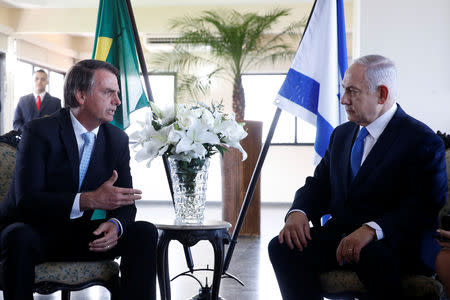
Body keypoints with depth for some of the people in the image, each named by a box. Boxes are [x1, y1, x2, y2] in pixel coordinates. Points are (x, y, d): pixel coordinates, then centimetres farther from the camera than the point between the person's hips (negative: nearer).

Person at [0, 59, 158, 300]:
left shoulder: (118, 140, 2)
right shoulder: (39, 131, -14)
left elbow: (124, 202, 1)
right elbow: (26, 199, -25)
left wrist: (114, 225, -24)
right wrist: (89, 199, -37)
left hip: (80, 234, 5)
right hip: (32, 231, -4)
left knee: (144, 232, -16)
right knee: (19, 239, -38)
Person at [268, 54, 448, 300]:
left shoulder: (423, 141, -7)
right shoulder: (341, 134, 17)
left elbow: (423, 208, -18)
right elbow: (319, 184, 15)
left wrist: (371, 230, -32)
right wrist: (298, 212, -8)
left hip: (397, 246, -6)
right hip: (339, 234, 6)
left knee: (372, 255, -39)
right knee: (282, 247, -19)